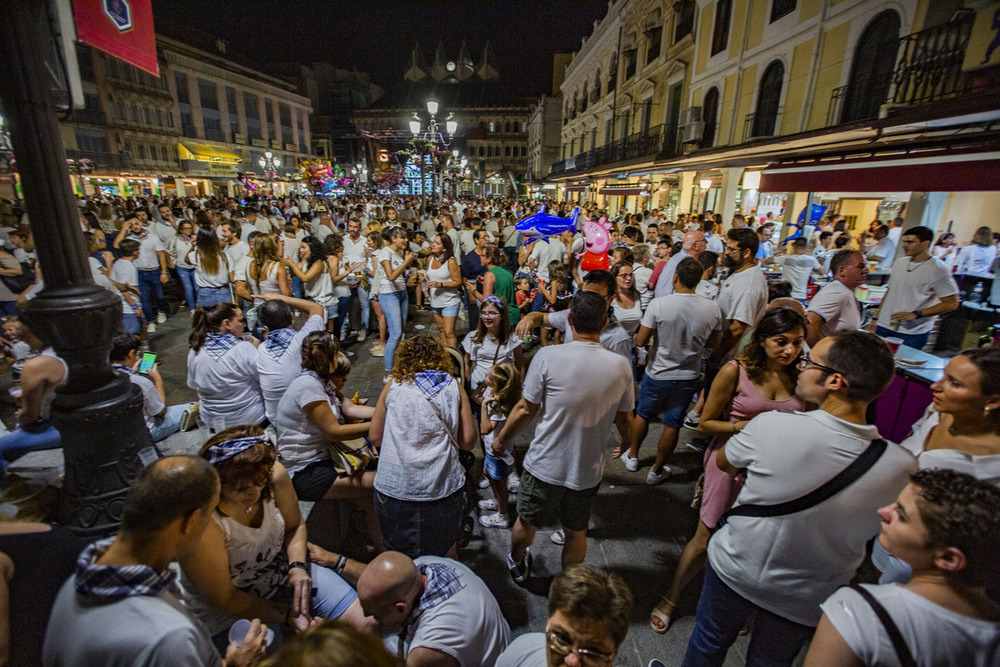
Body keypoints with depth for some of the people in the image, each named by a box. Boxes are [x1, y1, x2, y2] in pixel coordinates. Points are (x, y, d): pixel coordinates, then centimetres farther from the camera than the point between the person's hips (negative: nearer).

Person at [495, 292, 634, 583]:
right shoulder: (621, 365, -10)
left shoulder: (549, 356, -20)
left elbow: (526, 409, -12)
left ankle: (516, 564, 52)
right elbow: (623, 419, 2)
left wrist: (501, 439, 5)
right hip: (588, 470, 3)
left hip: (544, 466, -2)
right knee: (577, 531, 25)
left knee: (526, 522, 25)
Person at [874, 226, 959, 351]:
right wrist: (877, 318, 14)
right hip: (884, 327, 5)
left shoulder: (938, 270, -6)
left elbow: (951, 303, -7)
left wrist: (915, 314, -16)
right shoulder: (899, 263, 12)